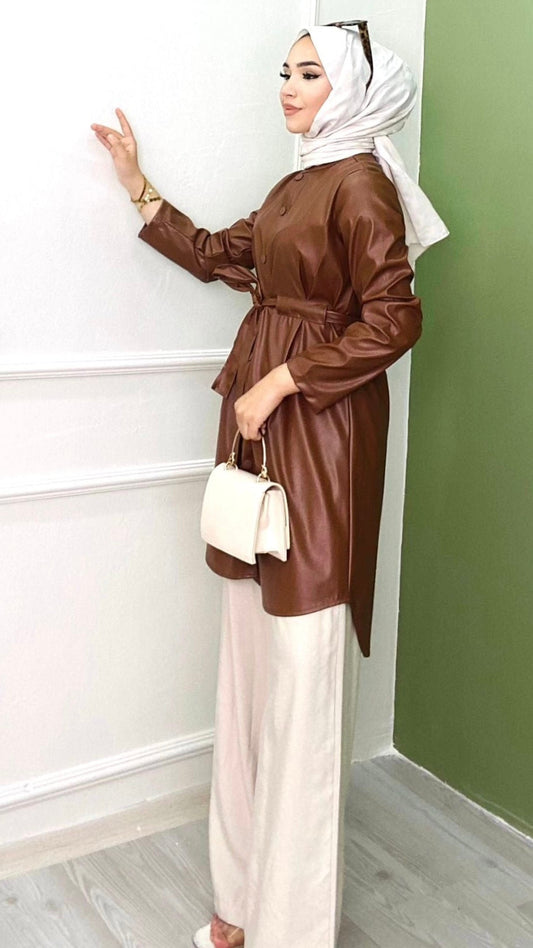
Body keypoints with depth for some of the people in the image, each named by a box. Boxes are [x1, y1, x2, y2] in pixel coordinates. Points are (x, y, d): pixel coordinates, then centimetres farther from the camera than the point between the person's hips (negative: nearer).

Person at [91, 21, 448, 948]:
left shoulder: (359, 183, -9)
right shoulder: (297, 185, 18)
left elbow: (393, 318, -17)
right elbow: (215, 254, 26)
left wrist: (279, 382, -17)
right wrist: (138, 185, 26)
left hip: (319, 431, -9)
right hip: (262, 423, 9)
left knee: (301, 668, -3)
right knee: (253, 659, 12)